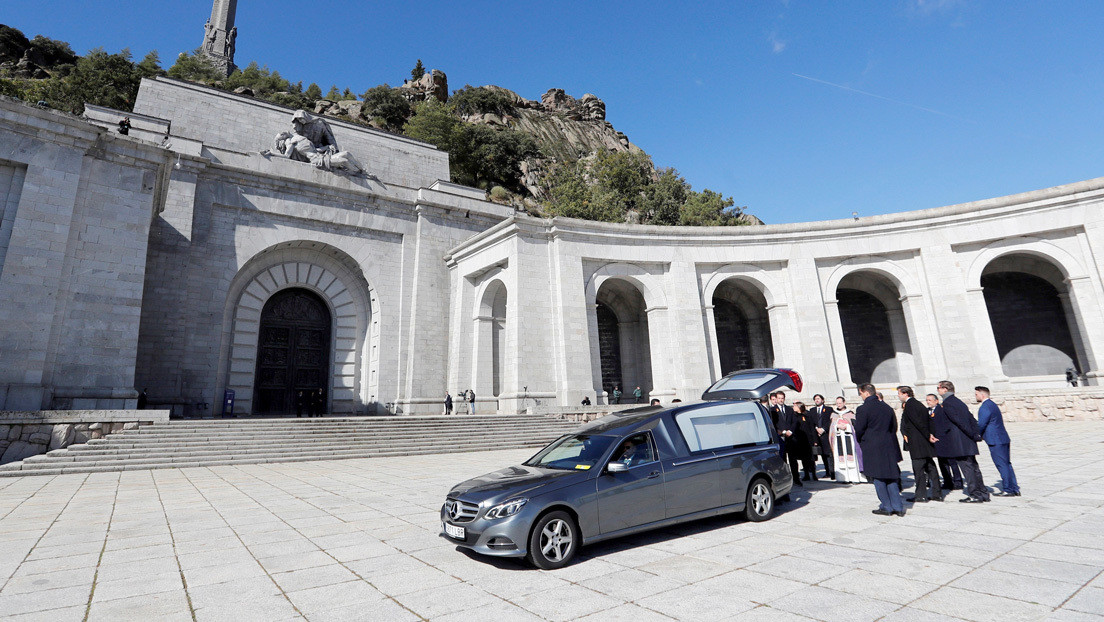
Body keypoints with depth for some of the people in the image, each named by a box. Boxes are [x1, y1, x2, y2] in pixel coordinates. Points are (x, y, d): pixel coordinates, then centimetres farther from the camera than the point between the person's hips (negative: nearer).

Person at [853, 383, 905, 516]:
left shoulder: (863, 409, -14)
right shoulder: (887, 407, 6)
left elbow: (859, 430, -11)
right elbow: (894, 426, 12)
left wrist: (861, 442, 8)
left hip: (872, 448, -6)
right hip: (888, 446, 6)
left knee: (878, 478, 5)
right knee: (891, 477, 13)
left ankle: (886, 507, 11)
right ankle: (898, 507, 16)